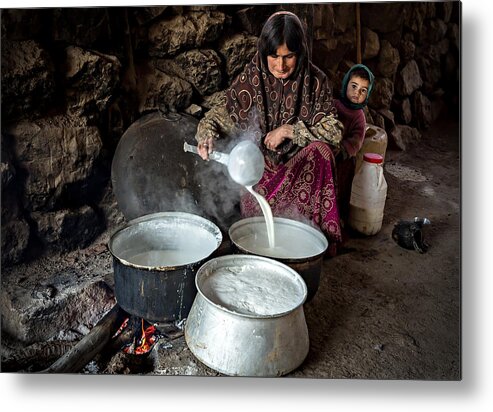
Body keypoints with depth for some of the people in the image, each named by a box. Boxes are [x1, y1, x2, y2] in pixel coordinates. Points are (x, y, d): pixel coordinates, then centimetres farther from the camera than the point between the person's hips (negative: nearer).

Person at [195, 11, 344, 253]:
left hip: (302, 165, 1)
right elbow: (223, 114, 2)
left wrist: (290, 130, -18)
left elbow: (334, 131, -8)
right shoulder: (250, 78, -5)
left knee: (320, 151, -30)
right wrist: (207, 133, -21)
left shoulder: (315, 81, -5)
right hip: (259, 167, -1)